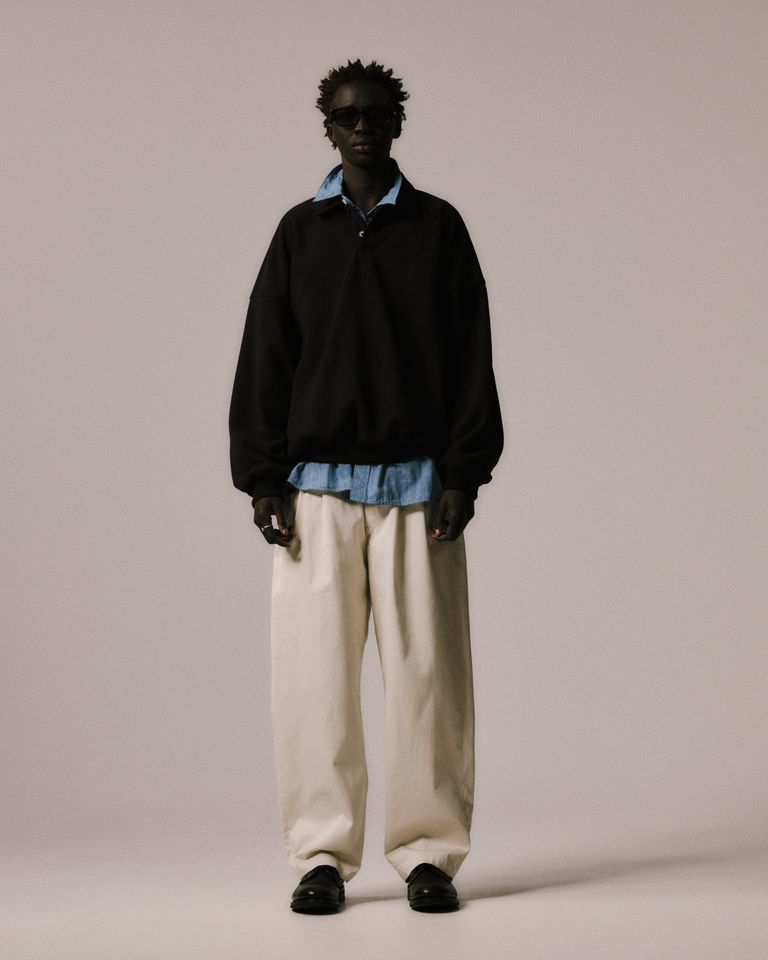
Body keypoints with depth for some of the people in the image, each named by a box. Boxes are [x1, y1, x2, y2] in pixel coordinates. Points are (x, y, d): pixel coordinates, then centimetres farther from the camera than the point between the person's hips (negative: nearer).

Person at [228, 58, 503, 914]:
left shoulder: (437, 227, 9)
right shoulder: (301, 232, 11)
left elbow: (472, 358, 6)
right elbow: (264, 360, 9)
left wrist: (464, 474, -3)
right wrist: (263, 479, 0)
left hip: (416, 483, -1)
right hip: (317, 486, 1)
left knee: (425, 672, -2)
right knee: (313, 674, -3)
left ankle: (429, 852, 7)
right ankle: (322, 856, 5)